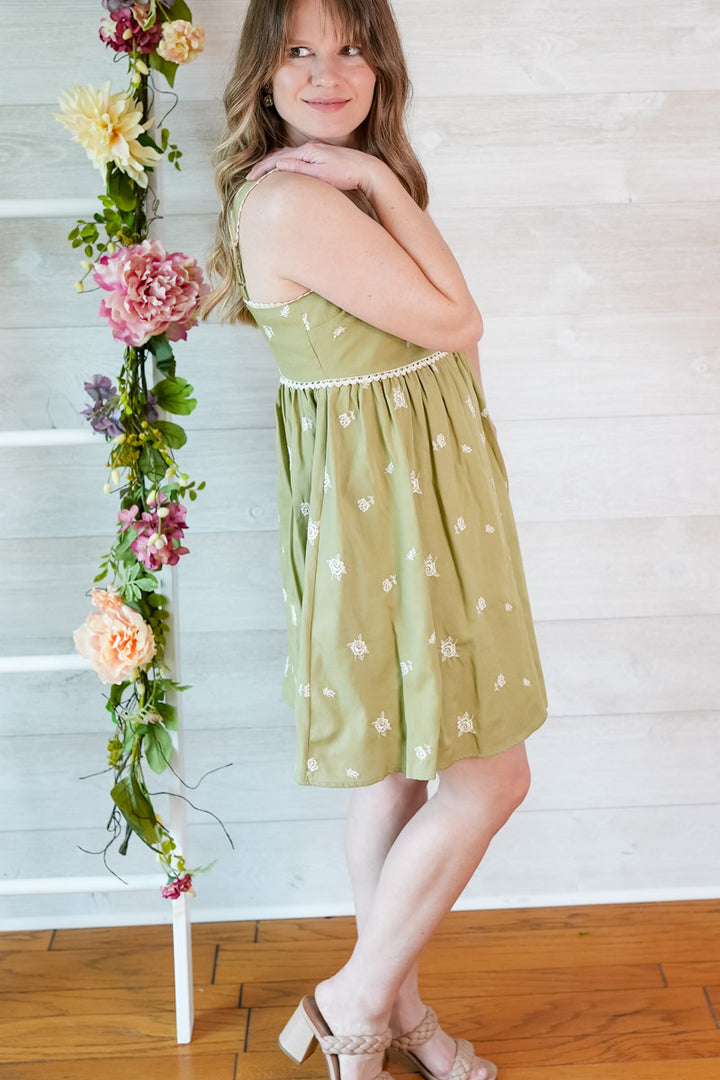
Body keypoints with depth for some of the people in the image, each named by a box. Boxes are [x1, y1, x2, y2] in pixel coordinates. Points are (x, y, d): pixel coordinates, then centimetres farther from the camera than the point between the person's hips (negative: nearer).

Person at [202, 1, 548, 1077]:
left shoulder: (345, 184, 10)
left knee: (401, 767, 17)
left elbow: (449, 335, 8)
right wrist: (386, 185, -14)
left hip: (426, 491, 10)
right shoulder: (288, 199, -21)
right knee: (491, 778, -1)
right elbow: (454, 320, -17)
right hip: (380, 508, -9)